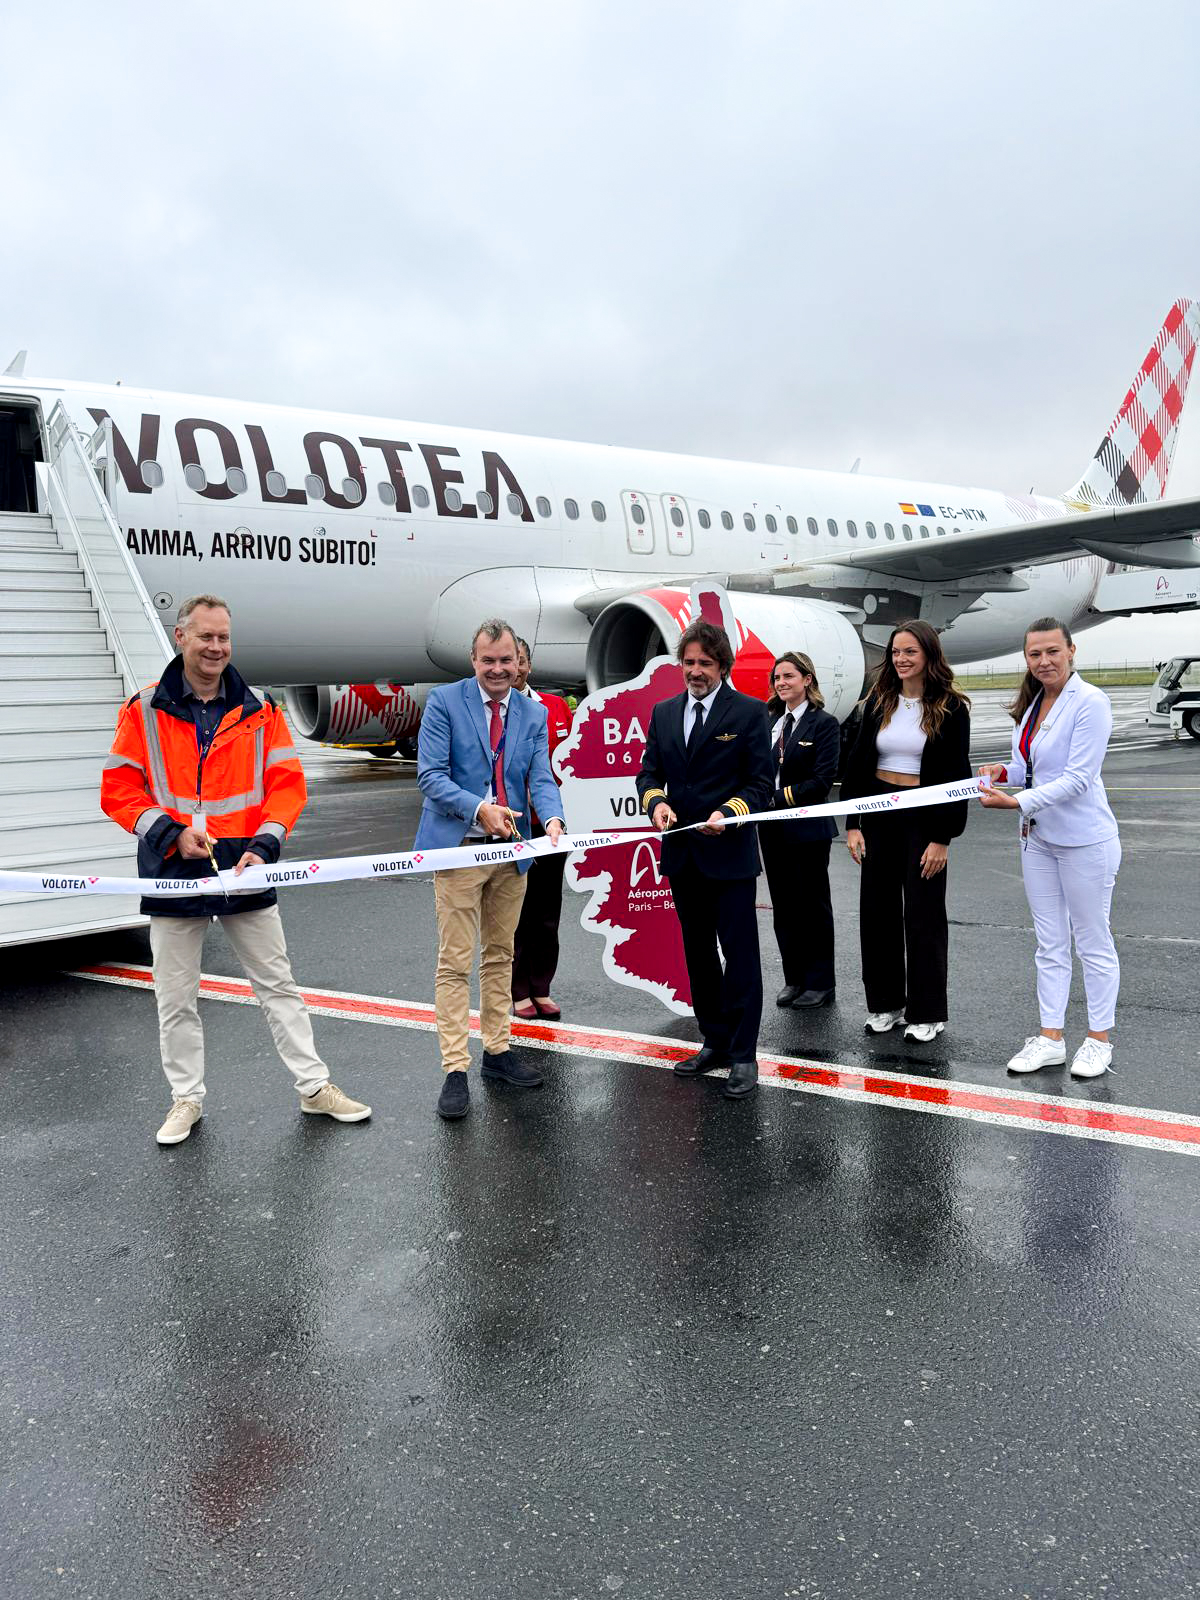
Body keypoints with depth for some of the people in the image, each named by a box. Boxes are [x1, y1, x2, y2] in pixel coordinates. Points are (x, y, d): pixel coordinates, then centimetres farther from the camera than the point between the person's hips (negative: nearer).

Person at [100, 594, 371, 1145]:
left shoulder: (259, 711, 2)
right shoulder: (144, 711, 0)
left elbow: (287, 785, 0)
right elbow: (118, 789, -1)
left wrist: (263, 846, -14)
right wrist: (171, 832, -15)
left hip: (243, 870, 1)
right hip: (173, 871, 0)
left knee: (278, 984, 8)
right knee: (175, 997, 10)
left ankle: (315, 1087, 18)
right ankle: (187, 1098, 26)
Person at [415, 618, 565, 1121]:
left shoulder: (534, 713, 8)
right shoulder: (444, 701, -5)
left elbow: (541, 778, 0)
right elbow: (430, 774, -11)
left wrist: (552, 819, -21)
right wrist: (479, 809, -24)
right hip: (459, 847, -4)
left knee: (499, 956, 15)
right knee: (455, 963, -3)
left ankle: (497, 1051, 28)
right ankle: (455, 1070, 3)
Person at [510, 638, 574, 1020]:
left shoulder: (557, 706, 10)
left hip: (551, 822, 4)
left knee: (547, 912, 10)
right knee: (515, 911, 4)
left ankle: (541, 989, 21)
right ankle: (519, 992, 16)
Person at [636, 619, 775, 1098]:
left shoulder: (749, 712, -5)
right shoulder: (663, 712, 10)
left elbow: (761, 783, -6)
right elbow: (649, 771, 11)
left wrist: (727, 813, -22)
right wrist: (656, 801, -11)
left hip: (729, 854, -5)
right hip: (681, 855, 6)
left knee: (739, 953, -1)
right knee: (698, 952, 15)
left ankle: (744, 1056, 7)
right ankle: (715, 1042, 28)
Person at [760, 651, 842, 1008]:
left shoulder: (824, 724, -7)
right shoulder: (770, 722, 11)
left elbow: (822, 780, -14)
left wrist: (780, 797, -17)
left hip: (808, 828, -5)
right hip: (773, 828, 6)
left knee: (812, 904, 5)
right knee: (783, 903, 11)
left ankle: (819, 983, 16)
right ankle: (794, 978, 23)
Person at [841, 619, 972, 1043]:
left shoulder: (951, 708, -5)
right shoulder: (878, 703, 6)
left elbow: (957, 775, -7)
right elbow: (857, 764, 7)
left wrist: (943, 838, -13)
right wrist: (852, 824, 0)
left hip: (924, 817, -4)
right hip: (879, 816, 4)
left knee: (923, 913, 2)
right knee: (876, 909, 8)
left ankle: (927, 1013, 14)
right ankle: (884, 1003, 21)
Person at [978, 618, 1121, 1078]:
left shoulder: (1090, 702, -16)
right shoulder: (1032, 704, 8)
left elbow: (1077, 778, -22)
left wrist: (1017, 803, -27)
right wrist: (1004, 771, -2)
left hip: (1083, 841, -8)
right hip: (1038, 838, 8)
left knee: (1092, 942, 6)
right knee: (1049, 943, 13)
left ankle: (1099, 1039, 20)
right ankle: (1050, 1038, 22)